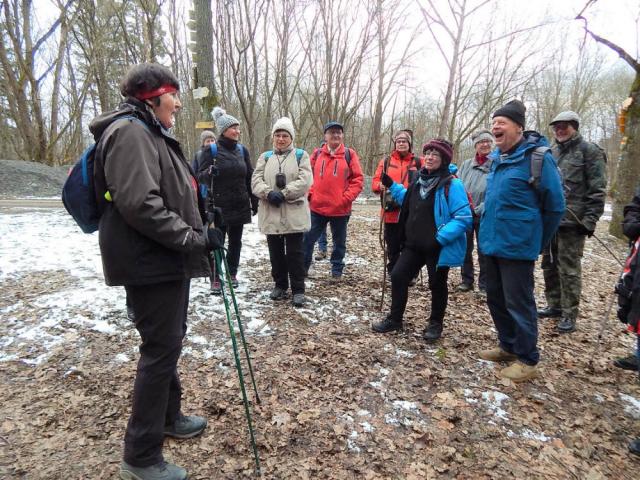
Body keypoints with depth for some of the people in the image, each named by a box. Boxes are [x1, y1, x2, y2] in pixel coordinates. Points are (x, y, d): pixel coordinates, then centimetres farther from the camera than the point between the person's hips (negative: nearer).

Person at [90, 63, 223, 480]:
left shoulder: (152, 134, 19)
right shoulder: (130, 131, -14)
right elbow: (138, 203, -26)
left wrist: (197, 237, 18)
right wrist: (195, 239, -21)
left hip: (168, 259, 11)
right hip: (150, 263, -11)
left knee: (170, 342, 20)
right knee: (161, 349, -3)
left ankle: (168, 417, 39)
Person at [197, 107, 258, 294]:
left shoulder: (242, 150, 7)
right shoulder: (211, 150, -5)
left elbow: (249, 178, 12)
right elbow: (201, 176, -5)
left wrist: (254, 201, 10)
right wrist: (209, 172, -28)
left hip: (240, 205, 4)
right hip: (219, 206, -4)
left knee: (235, 241, 11)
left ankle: (232, 273, 27)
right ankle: (215, 279, 12)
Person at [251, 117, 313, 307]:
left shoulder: (301, 156, 4)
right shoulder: (265, 157, 13)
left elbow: (304, 181, -10)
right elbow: (256, 180, 1)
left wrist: (283, 194, -19)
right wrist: (269, 193, -18)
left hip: (294, 214, -3)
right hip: (270, 214, 4)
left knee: (295, 253, 1)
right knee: (276, 252, 12)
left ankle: (298, 289, 11)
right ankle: (280, 285, 27)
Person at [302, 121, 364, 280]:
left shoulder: (349, 154, -1)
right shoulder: (317, 153, 5)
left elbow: (358, 179, -3)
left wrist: (347, 197, -12)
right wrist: (310, 193, -4)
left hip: (340, 209, -1)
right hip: (317, 207, 1)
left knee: (339, 242, 13)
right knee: (308, 238, 6)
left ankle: (337, 270, 28)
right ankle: (303, 268, 20)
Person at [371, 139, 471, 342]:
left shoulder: (452, 185, -16)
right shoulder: (420, 180, 8)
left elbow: (463, 218, -20)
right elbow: (410, 203, 24)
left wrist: (440, 238, -27)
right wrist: (392, 186, 15)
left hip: (438, 247, -7)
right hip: (414, 245, 7)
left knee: (437, 285, 10)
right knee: (398, 276, 6)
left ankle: (435, 324, 30)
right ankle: (394, 318, 23)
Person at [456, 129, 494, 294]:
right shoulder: (466, 164, 6)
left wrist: (479, 209, -17)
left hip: (484, 215, -3)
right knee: (465, 248, 11)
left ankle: (484, 284, 19)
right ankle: (466, 280, 25)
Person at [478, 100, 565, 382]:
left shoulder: (537, 157, -12)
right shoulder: (497, 158, 11)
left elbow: (554, 205, -8)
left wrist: (537, 243, -1)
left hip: (517, 246, -8)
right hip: (492, 243, 8)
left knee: (518, 303, 1)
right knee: (496, 299, 17)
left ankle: (528, 361, 18)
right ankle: (508, 346, 34)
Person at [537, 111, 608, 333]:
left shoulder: (589, 151, -3)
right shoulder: (552, 153, 15)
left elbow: (597, 190, -8)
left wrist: (589, 220, -15)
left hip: (571, 222, -6)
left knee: (569, 268, -2)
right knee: (549, 265, 13)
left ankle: (569, 314, 9)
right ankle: (554, 305, 27)